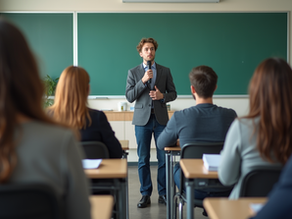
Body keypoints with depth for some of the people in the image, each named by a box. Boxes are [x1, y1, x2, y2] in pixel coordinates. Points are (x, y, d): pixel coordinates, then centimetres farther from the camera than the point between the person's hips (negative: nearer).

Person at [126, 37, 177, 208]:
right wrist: (143, 80, -14)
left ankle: (163, 193, 13)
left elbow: (173, 93, 10)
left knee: (164, 158, 1)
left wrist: (162, 96, -11)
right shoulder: (133, 72, 5)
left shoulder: (165, 71, 8)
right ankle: (145, 195, 13)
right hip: (142, 119, 0)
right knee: (143, 159, 3)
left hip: (161, 119, 1)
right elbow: (129, 97, -4)